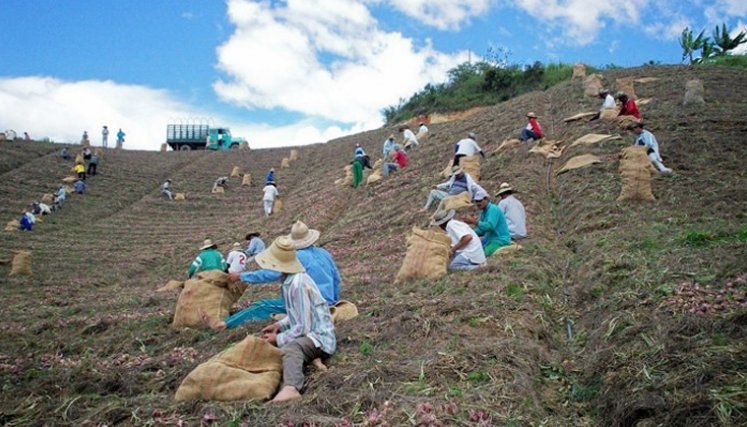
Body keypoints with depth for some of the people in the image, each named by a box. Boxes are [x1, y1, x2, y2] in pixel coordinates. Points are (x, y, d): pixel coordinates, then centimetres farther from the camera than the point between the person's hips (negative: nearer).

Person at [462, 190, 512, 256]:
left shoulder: (493, 209, -13)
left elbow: (490, 226, -27)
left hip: (500, 240, -10)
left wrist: (474, 221, -26)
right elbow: (481, 231, 17)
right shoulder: (483, 212, 16)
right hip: (489, 239, 10)